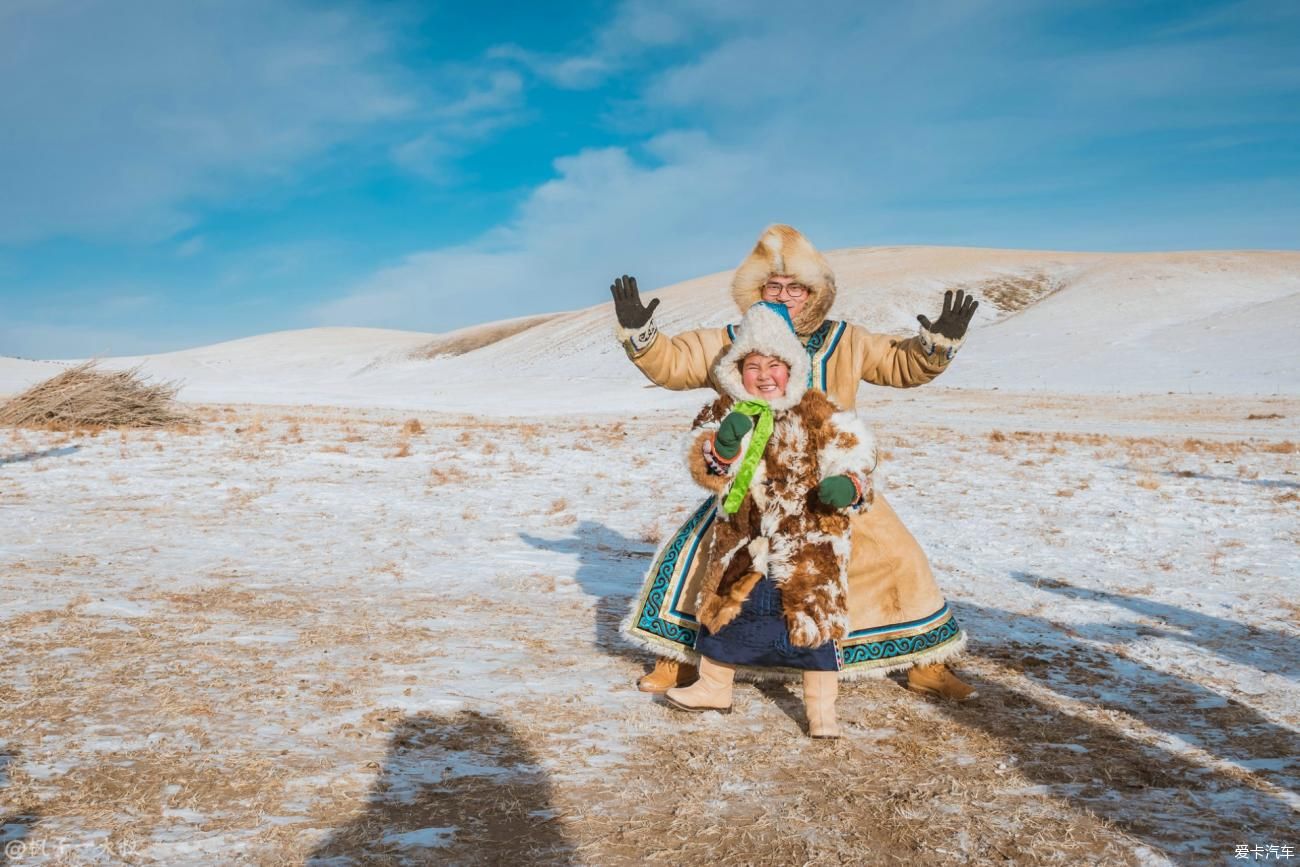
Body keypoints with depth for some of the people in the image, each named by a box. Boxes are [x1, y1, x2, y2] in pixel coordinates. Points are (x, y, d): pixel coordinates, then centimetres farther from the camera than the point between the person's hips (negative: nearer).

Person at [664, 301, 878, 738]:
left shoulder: (817, 413, -6)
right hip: (742, 541, 3)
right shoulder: (723, 413, 0)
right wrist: (722, 446, -25)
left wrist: (847, 486, -26)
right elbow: (705, 472, -5)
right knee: (723, 609, 14)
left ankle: (821, 707, 15)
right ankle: (713, 686, 36)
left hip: (809, 542, -3)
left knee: (814, 617, -1)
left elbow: (852, 457, -4)